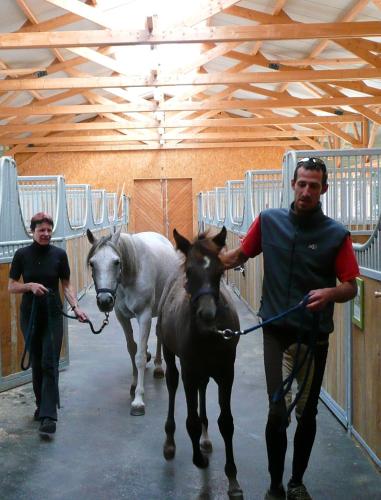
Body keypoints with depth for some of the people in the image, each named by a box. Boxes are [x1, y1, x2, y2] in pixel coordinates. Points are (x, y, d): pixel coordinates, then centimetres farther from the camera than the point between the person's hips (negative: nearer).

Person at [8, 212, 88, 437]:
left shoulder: (59, 254, -2)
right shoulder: (22, 254, -3)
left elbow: (67, 284, 4)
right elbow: (11, 286, 1)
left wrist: (76, 307, -10)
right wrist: (30, 285, -18)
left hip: (53, 315, -1)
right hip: (30, 315, 1)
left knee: (50, 364, -7)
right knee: (36, 362, 11)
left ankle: (49, 415, -9)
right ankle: (41, 405, 29)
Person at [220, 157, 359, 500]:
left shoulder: (337, 235, -6)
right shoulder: (269, 221, -2)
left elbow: (351, 287, -5)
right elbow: (239, 255, 11)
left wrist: (329, 293, -25)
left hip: (315, 336, 1)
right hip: (277, 333, 0)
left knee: (307, 414, 13)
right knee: (277, 413, -7)